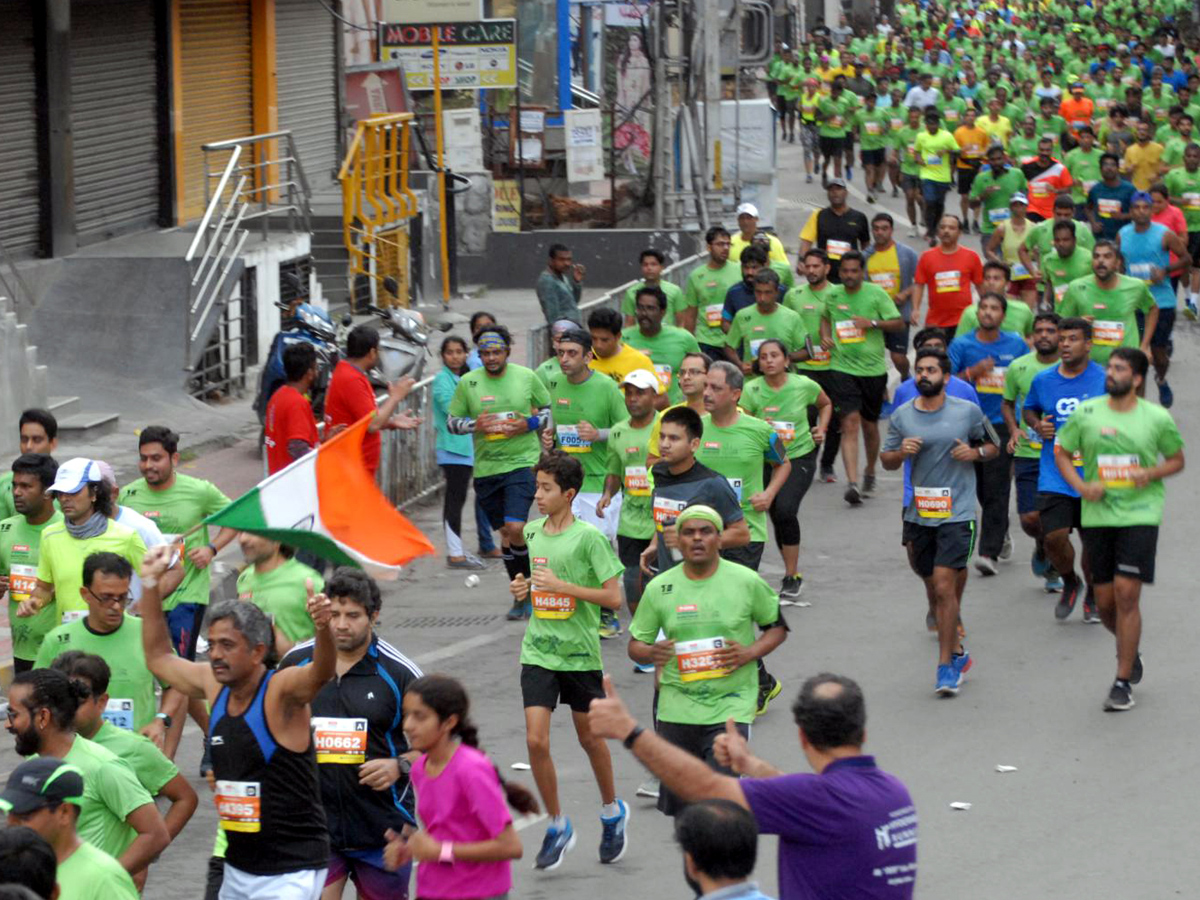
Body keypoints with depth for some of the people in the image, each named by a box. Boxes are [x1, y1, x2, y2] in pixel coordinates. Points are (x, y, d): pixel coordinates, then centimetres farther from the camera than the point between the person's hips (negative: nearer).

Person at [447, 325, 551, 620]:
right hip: (486, 466, 3)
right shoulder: (468, 382, 1)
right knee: (505, 532, 10)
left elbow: (549, 409, 10)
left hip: (523, 462, -3)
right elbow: (451, 421, 7)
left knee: (515, 528, -17)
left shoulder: (526, 377, -1)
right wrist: (475, 425, -13)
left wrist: (529, 424, -9)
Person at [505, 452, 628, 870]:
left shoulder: (588, 537, -12)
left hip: (580, 652, -4)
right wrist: (524, 587, 0)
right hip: (538, 652, 4)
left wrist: (561, 585, -21)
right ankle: (557, 827, 8)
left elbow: (614, 597, -14)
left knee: (589, 737, 11)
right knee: (536, 740, -7)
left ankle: (612, 812, 37)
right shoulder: (532, 531, 5)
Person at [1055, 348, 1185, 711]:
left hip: (1140, 514, -3)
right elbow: (1061, 452, 11)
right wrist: (1081, 486, -6)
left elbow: (1177, 460, 10)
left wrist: (1152, 473, -11)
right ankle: (1129, 650, 39)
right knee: (1105, 600, 7)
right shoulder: (1085, 413, 1)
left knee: (1126, 593, -13)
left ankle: (1123, 681, -5)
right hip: (1098, 515, 3)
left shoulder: (1158, 418, -2)